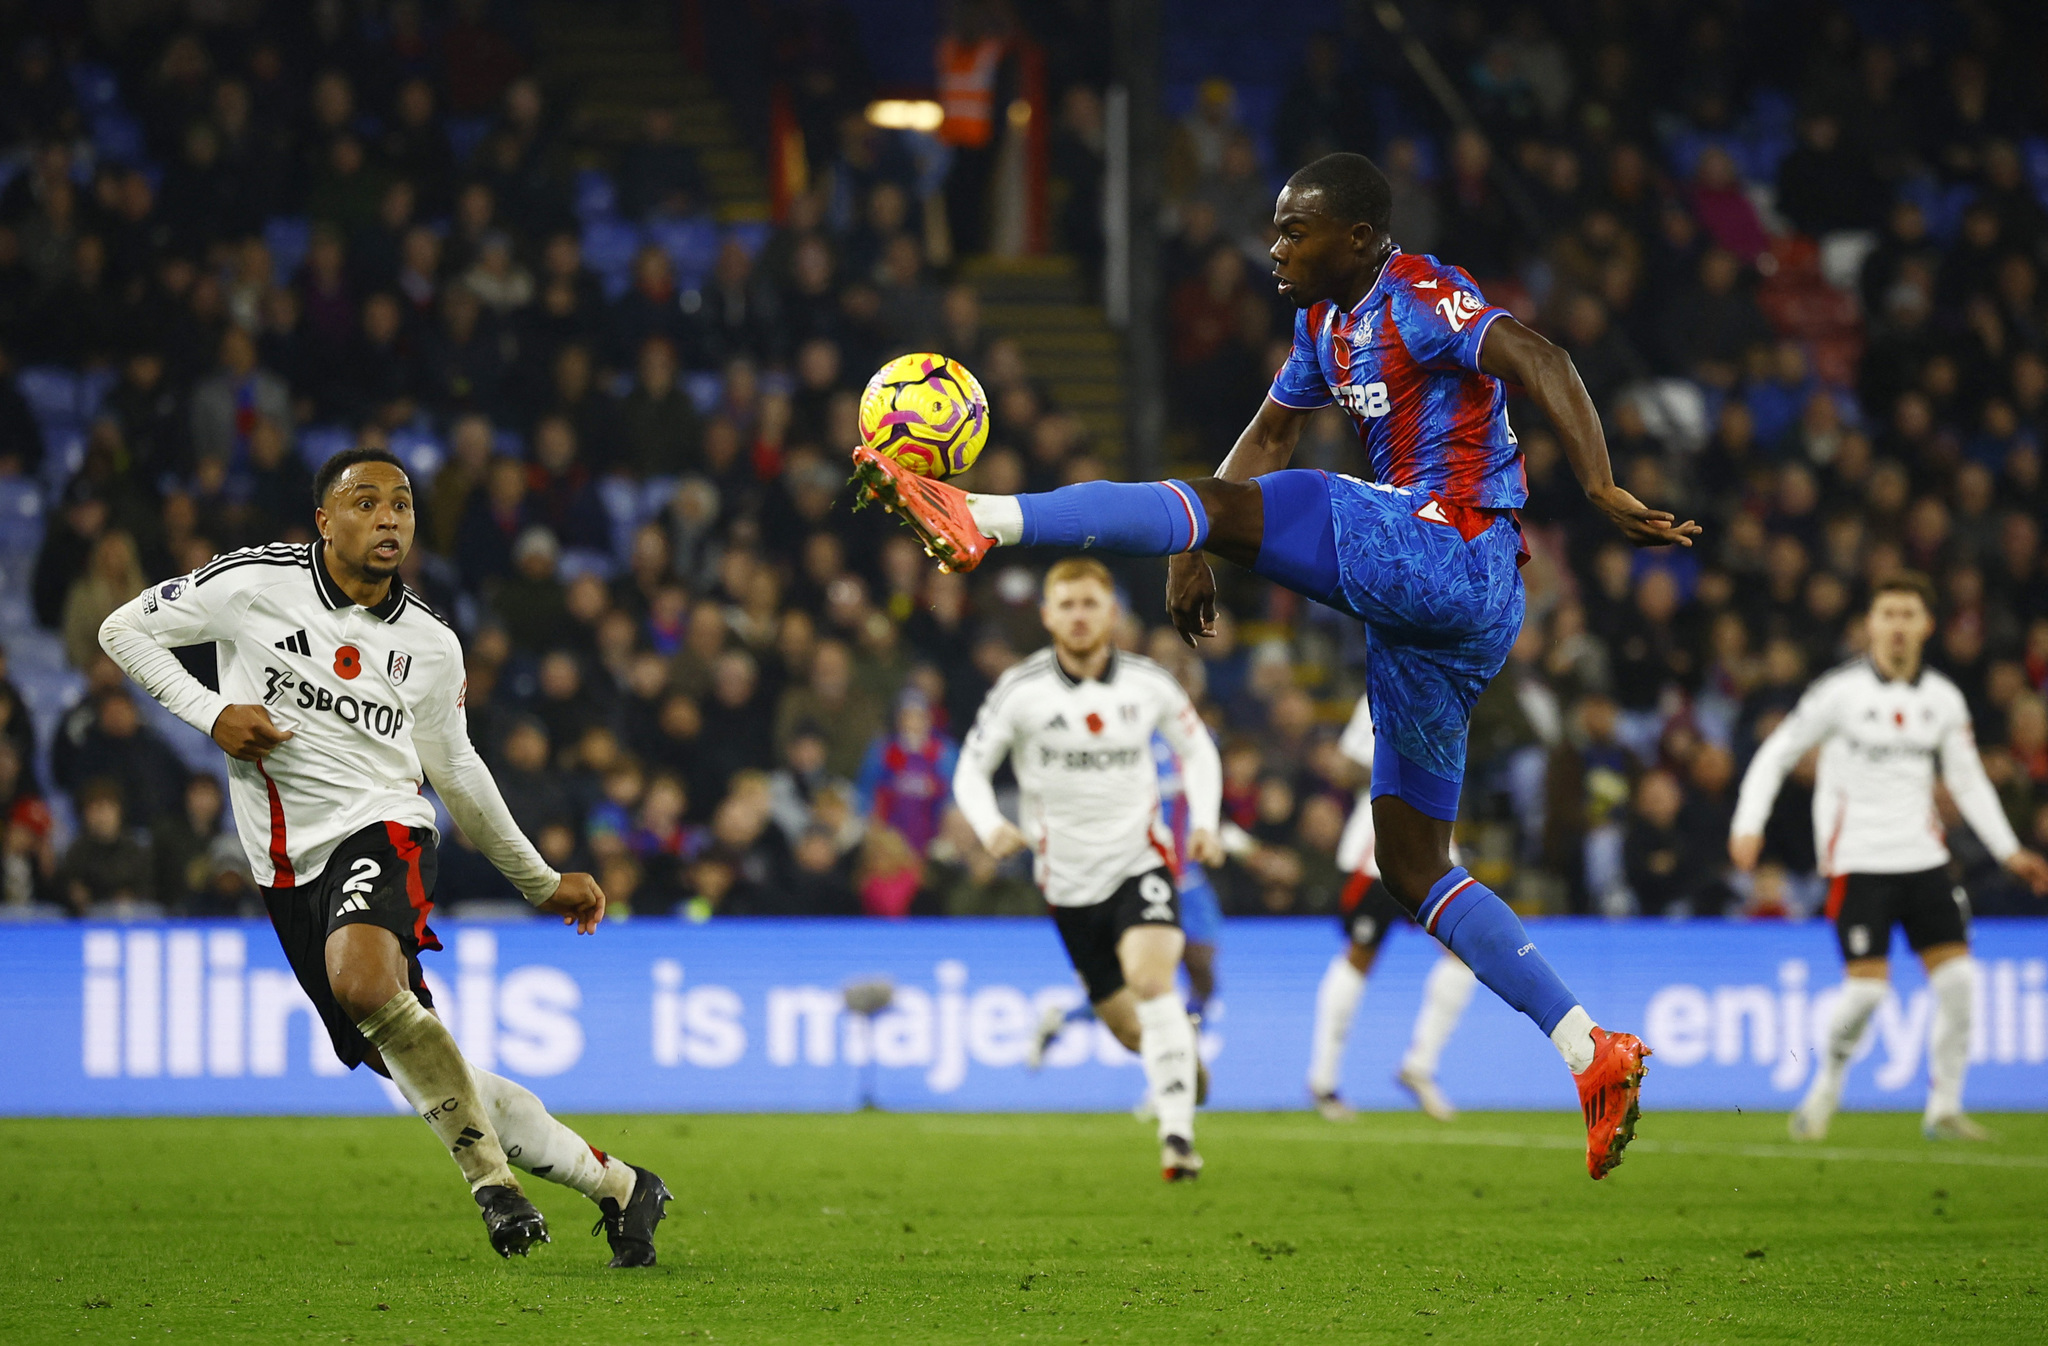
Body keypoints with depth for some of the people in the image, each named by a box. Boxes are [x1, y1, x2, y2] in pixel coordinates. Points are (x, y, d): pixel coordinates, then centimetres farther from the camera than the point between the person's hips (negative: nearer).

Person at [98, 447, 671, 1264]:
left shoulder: (431, 644, 5)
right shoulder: (256, 584, -3)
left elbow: (454, 766, 20)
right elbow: (124, 628, 6)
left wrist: (541, 882, 25)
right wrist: (210, 713, -8)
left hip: (380, 828, -1)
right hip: (290, 863, 1)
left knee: (364, 982, -35)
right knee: (415, 1074, -2)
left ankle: (489, 1175, -21)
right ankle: (613, 1186, 10)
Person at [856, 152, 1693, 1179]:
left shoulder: (1419, 297, -8)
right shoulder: (1327, 321, 20)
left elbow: (1538, 362, -22)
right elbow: (1270, 433, 32)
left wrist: (1602, 491, -35)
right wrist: (1189, 554, 24)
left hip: (1443, 552, -10)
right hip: (1439, 620, 10)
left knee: (1222, 504, -18)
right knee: (1412, 866, 7)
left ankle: (976, 520, -27)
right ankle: (1593, 1054, 2)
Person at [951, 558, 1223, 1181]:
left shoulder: (1148, 682, -1)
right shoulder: (1020, 690, -6)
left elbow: (1197, 748, 15)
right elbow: (971, 767, 0)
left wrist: (1204, 823, -1)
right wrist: (990, 826, -21)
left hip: (1141, 861, -1)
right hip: (1070, 879, 1)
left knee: (1151, 980, -28)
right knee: (1130, 1029, 7)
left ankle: (1178, 1135, -31)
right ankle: (1182, 1044, 45)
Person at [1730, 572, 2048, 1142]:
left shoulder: (1944, 699, 7)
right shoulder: (1842, 691, -6)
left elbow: (1968, 779, 18)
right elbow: (1775, 753, 0)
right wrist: (1748, 826, -11)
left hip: (1923, 858, 5)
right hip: (1858, 860, -4)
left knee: (1957, 978, -6)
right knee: (1867, 985, -14)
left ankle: (1944, 1109, 5)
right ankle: (1824, 1093, 9)